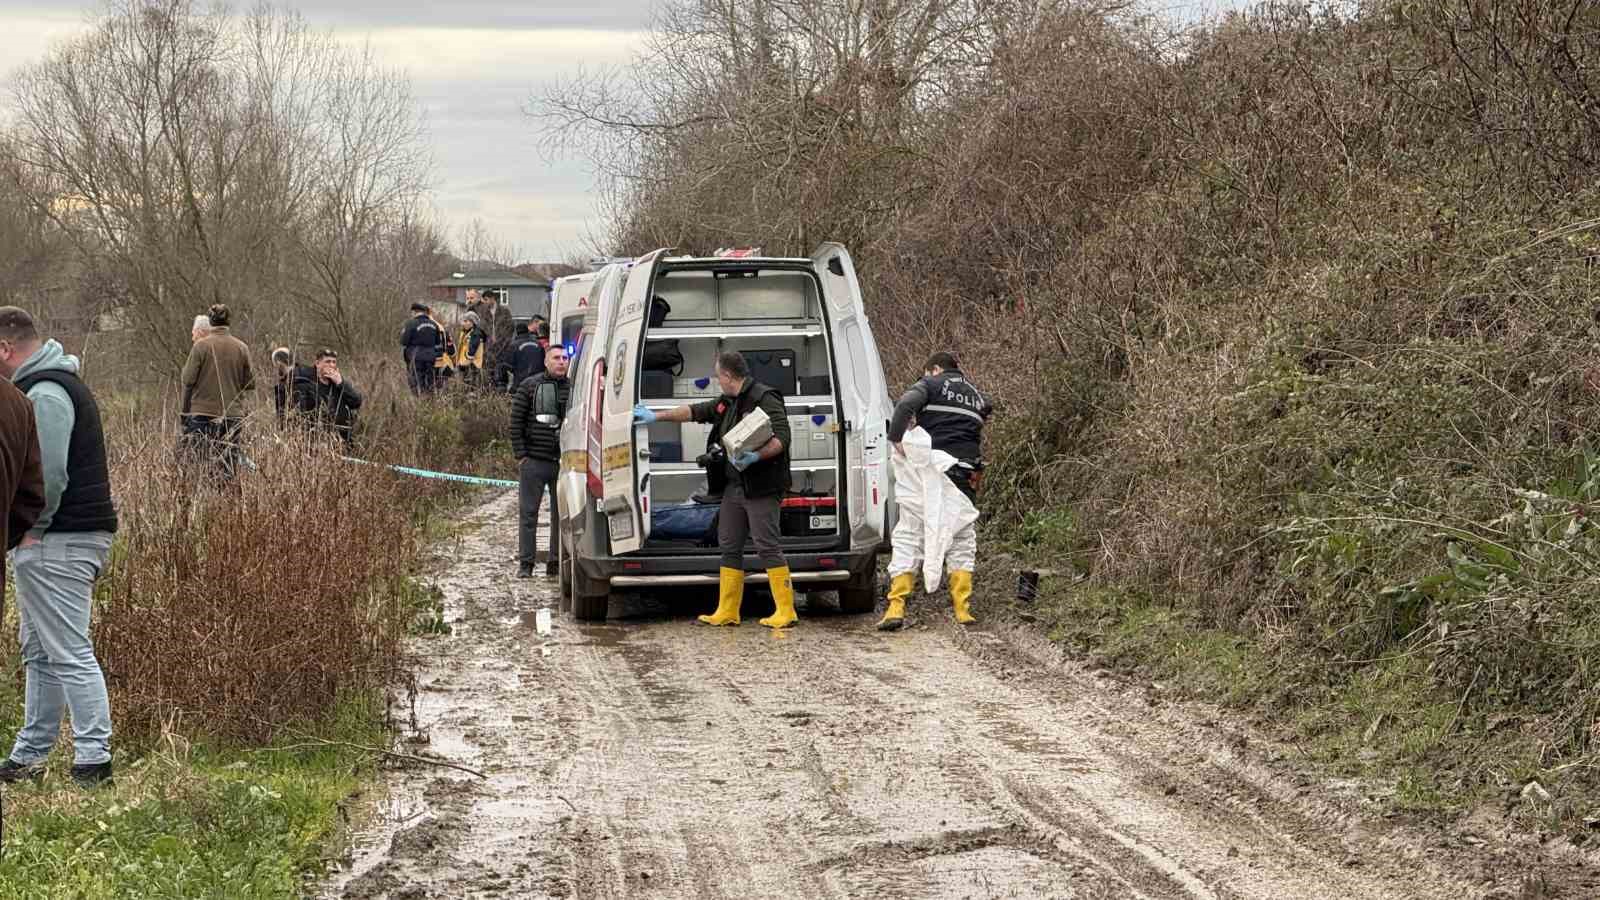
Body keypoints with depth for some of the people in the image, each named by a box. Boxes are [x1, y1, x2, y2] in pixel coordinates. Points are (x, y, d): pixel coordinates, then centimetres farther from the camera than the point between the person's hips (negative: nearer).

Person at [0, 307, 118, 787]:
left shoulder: (44, 395, -16)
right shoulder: (59, 384, 19)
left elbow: (49, 472, -24)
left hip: (59, 543, -11)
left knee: (68, 653, -9)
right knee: (39, 653, 16)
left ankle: (93, 759, -9)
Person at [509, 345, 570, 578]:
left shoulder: (574, 388, 7)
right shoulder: (530, 387, 0)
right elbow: (516, 422, 1)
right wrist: (520, 454, -5)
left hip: (565, 463, 2)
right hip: (534, 462, -2)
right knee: (528, 513, 0)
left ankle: (556, 563, 13)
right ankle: (526, 563, 5)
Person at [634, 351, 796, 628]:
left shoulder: (765, 399, -12)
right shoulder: (727, 403, 17)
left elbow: (781, 438, -20)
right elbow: (695, 412, 28)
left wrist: (756, 457, -34)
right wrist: (656, 416, 31)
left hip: (760, 488, -10)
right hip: (734, 486, 10)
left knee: (767, 546, -11)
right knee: (729, 546, 11)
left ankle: (785, 612, -9)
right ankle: (727, 612, 16)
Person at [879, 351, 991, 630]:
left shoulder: (932, 385, 4)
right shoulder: (978, 396, 23)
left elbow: (905, 404, -15)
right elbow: (977, 434, 19)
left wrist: (896, 438, -17)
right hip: (965, 477, 4)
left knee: (908, 538, 1)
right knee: (962, 541, 14)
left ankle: (896, 607, -8)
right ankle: (962, 609, 8)